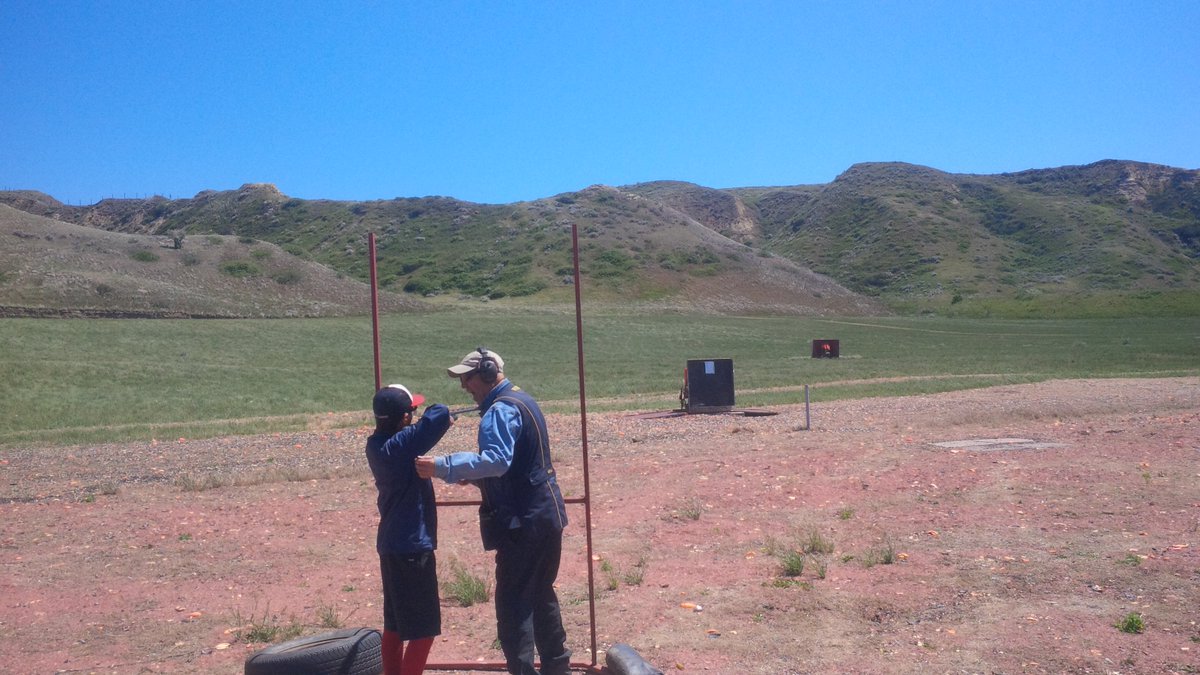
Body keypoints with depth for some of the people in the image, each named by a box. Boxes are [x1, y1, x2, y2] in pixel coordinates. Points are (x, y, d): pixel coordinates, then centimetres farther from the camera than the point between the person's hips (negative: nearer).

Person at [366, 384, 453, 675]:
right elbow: (440, 414, -28)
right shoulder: (402, 444, -22)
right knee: (424, 629, -1)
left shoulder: (377, 444, 4)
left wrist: (434, 423, 3)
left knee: (396, 624, 18)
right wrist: (442, 416, -6)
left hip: (392, 545, 9)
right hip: (411, 547, -9)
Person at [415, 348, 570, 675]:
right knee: (541, 594, 22)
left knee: (512, 602, -4)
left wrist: (443, 467, -34)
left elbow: (497, 460, -31)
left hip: (524, 522, -10)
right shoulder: (522, 400, 16)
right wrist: (471, 476, 14)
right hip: (546, 514, 10)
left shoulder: (501, 409, -16)